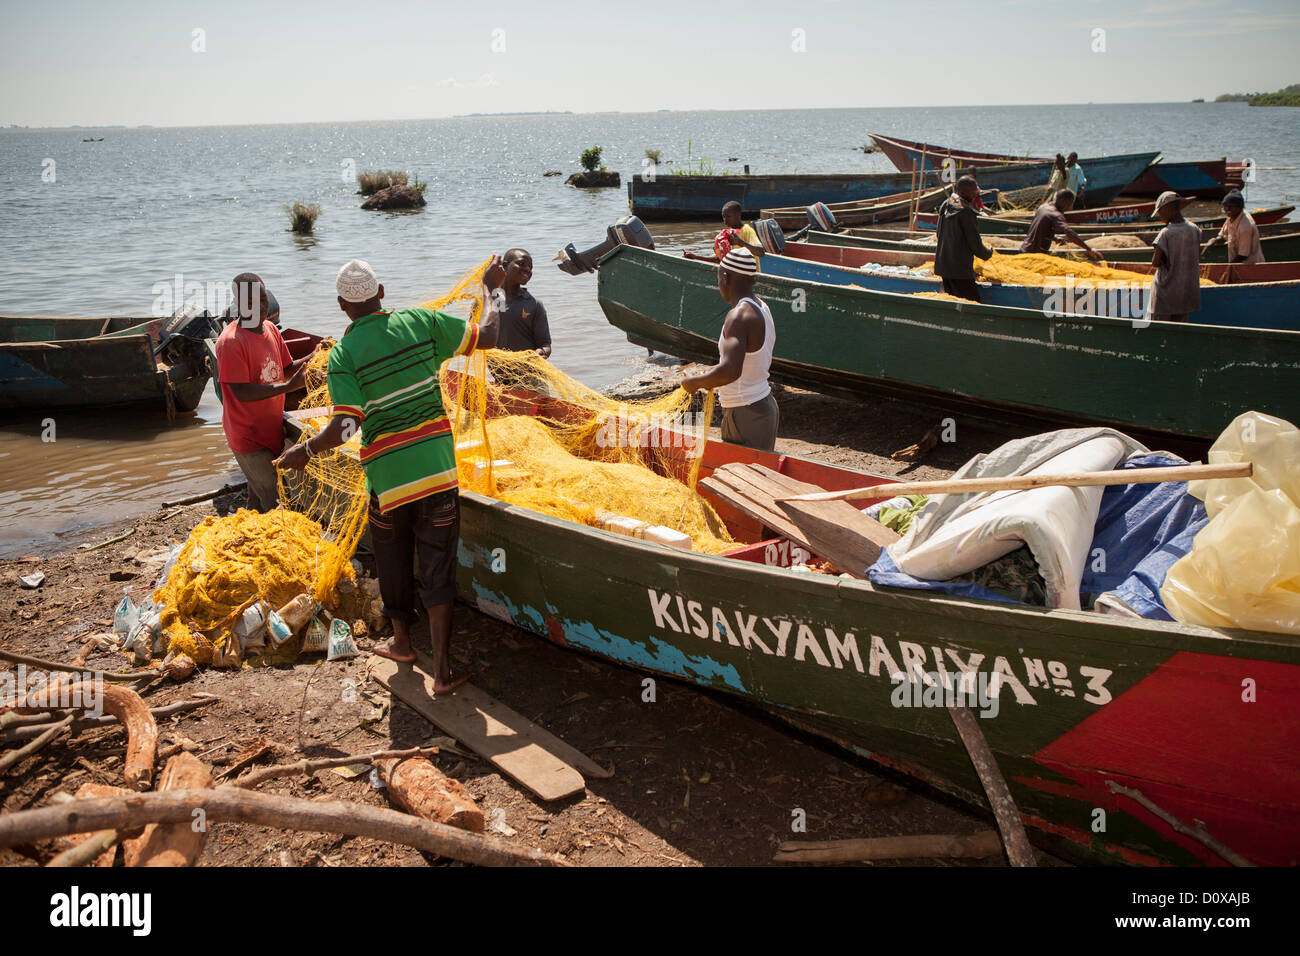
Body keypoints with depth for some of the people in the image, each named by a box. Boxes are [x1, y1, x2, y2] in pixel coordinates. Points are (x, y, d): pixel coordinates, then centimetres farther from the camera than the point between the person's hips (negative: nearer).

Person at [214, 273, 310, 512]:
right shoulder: (230, 341, -19)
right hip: (248, 437, -8)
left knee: (259, 498, 20)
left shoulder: (270, 329, 6)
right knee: (275, 504, -7)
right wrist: (289, 386, -28)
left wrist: (312, 357, -5)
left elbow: (286, 369, 14)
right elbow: (241, 392, -22)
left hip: (271, 430, 8)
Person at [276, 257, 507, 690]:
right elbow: (487, 335, 2)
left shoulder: (342, 354, -8)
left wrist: (306, 450, 1)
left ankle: (401, 640, 41)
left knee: (393, 560, 21)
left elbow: (346, 425, -15)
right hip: (437, 465, 1)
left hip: (387, 474, -1)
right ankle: (442, 667, 5)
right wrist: (490, 288, 19)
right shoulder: (421, 322, -2)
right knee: (437, 564, 6)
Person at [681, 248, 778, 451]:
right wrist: (714, 373, 20)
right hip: (764, 406, 10)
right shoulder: (762, 308, 8)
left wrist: (695, 382, -17)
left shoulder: (738, 316, -22)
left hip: (746, 417, -10)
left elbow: (730, 371, -34)